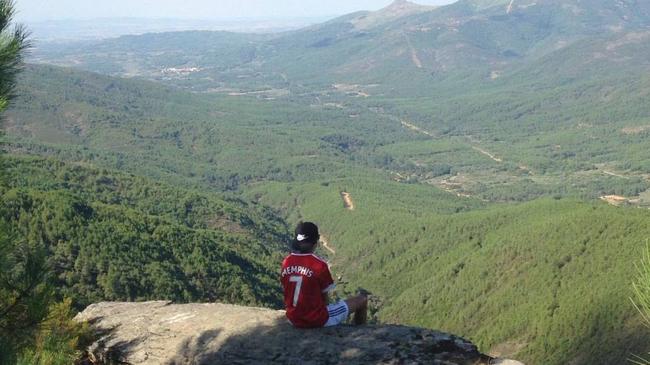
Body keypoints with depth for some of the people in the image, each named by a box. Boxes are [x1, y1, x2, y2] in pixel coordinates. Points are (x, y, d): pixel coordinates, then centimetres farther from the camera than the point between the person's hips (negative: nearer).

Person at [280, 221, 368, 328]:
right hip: (317, 320, -6)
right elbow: (325, 298, -10)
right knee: (362, 299, 10)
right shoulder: (319, 265, -20)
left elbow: (288, 292, 7)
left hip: (294, 320, 6)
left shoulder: (286, 263, -4)